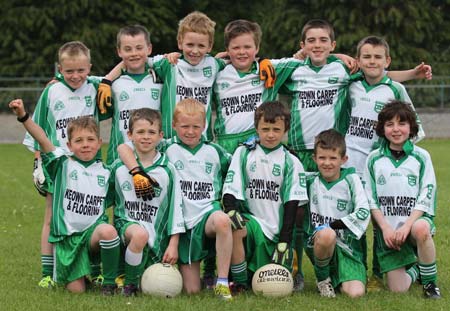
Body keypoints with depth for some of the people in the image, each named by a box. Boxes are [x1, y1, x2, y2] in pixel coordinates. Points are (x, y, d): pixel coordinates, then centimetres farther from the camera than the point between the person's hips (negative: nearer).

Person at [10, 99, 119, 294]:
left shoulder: (106, 173, 7)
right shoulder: (63, 165, 0)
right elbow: (42, 139, -14)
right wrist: (23, 116, -27)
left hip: (93, 230, 0)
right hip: (66, 235, 0)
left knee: (108, 231, -36)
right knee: (76, 289, -6)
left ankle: (109, 281, -14)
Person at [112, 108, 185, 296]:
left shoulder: (167, 170, 2)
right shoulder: (119, 168, 4)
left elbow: (175, 207, 2)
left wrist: (173, 244, -3)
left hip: (156, 233, 1)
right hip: (127, 224, -1)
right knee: (140, 234, -39)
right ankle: (129, 284, -18)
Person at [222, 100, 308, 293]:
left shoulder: (291, 163, 5)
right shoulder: (243, 154, 6)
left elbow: (292, 202, 1)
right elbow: (230, 188, 1)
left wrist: (284, 241, -6)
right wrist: (231, 210, -22)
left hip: (277, 230, 1)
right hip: (250, 220, -1)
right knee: (235, 229, -37)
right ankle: (240, 282, -18)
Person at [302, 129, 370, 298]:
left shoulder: (351, 180, 2)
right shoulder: (310, 181, 7)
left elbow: (363, 213, -7)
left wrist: (331, 225, -14)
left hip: (347, 245, 0)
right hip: (316, 244, 0)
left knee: (356, 293, -23)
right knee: (326, 235, -38)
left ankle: (336, 279, 14)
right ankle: (322, 278, -9)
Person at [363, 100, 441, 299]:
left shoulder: (421, 157, 2)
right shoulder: (374, 159, 6)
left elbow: (426, 197, -3)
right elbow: (370, 199, 4)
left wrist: (407, 225, -17)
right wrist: (385, 227, -10)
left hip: (415, 219, -2)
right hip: (386, 228, 2)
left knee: (421, 230, -41)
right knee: (397, 289, -8)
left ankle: (430, 282, -18)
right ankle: (413, 270, 30)